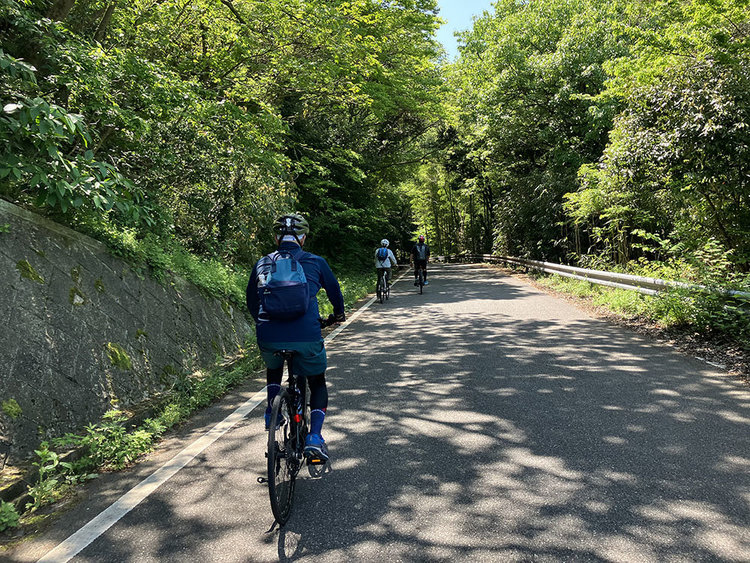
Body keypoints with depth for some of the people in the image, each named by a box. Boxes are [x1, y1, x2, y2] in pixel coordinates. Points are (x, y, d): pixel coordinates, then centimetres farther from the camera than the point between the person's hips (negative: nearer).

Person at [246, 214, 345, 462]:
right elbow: (334, 290, 25)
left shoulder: (262, 264, 14)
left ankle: (272, 412, 27)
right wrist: (339, 314, 45)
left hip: (269, 337, 2)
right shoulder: (315, 262, 9)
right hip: (307, 337, -2)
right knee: (318, 384, 22)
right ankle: (315, 437, 8)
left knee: (273, 367, 37)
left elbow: (252, 304, 25)